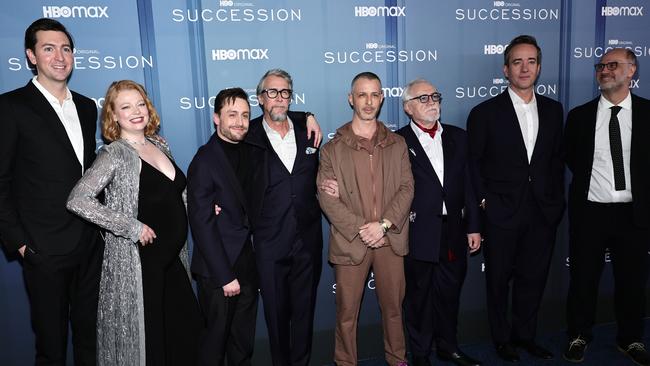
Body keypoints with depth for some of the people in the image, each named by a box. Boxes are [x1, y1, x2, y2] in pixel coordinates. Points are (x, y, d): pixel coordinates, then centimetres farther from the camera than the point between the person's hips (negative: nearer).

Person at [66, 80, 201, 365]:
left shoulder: (159, 145, 9)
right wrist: (133, 228, -19)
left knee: (185, 330, 12)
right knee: (146, 340, 5)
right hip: (138, 264, -6)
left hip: (173, 258, 6)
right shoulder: (114, 154, -10)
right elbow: (77, 201, -20)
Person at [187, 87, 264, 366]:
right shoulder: (204, 161, -14)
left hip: (248, 262, 6)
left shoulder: (253, 152, 4)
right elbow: (202, 225, -16)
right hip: (217, 270, -6)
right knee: (216, 339, 11)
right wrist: (225, 276, -16)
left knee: (244, 341, 20)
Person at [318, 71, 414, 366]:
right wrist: (361, 229, -14)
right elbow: (327, 198, -7)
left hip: (390, 240, 2)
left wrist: (383, 225, -13)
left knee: (393, 306, 14)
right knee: (347, 311, 8)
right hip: (350, 241, -2)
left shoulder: (397, 144, 8)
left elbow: (406, 187, 0)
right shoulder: (333, 148, 0)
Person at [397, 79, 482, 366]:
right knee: (419, 296, 10)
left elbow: (468, 185, 8)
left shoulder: (457, 137, 8)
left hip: (454, 232, 4)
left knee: (450, 293, 18)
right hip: (418, 234, -4)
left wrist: (473, 227, 6)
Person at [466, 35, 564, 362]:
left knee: (534, 277, 14)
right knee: (499, 279, 10)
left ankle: (525, 335, 33)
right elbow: (473, 163, -4)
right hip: (501, 212, -4)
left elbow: (557, 159, 12)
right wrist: (484, 201, -9)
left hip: (543, 212, 4)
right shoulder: (484, 112, -5)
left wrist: (557, 200, 6)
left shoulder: (553, 110, 9)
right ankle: (502, 339, 28)